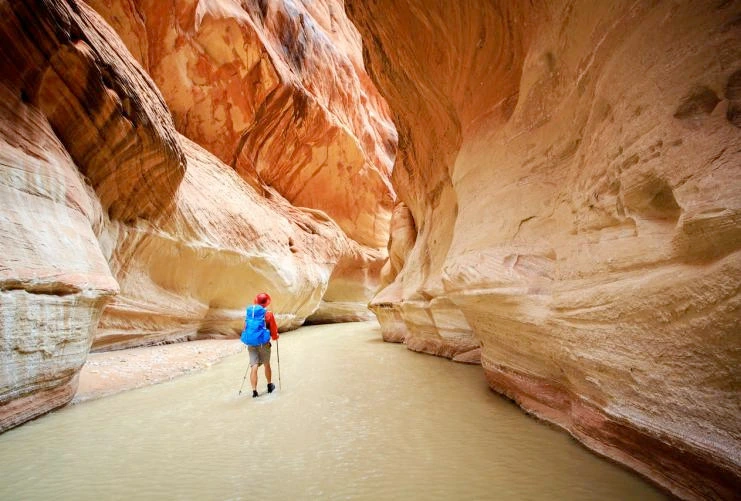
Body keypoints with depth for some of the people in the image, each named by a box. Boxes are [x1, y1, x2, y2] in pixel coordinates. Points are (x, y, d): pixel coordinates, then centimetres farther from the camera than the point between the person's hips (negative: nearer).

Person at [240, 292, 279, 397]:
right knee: (266, 364, 16)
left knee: (254, 366, 3)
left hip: (250, 343, 3)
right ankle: (270, 386, 33)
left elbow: (246, 327, 13)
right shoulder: (268, 314, -9)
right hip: (263, 342, -3)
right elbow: (273, 328, -2)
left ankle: (254, 390, -4)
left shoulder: (248, 313, 5)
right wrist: (275, 336, 19)